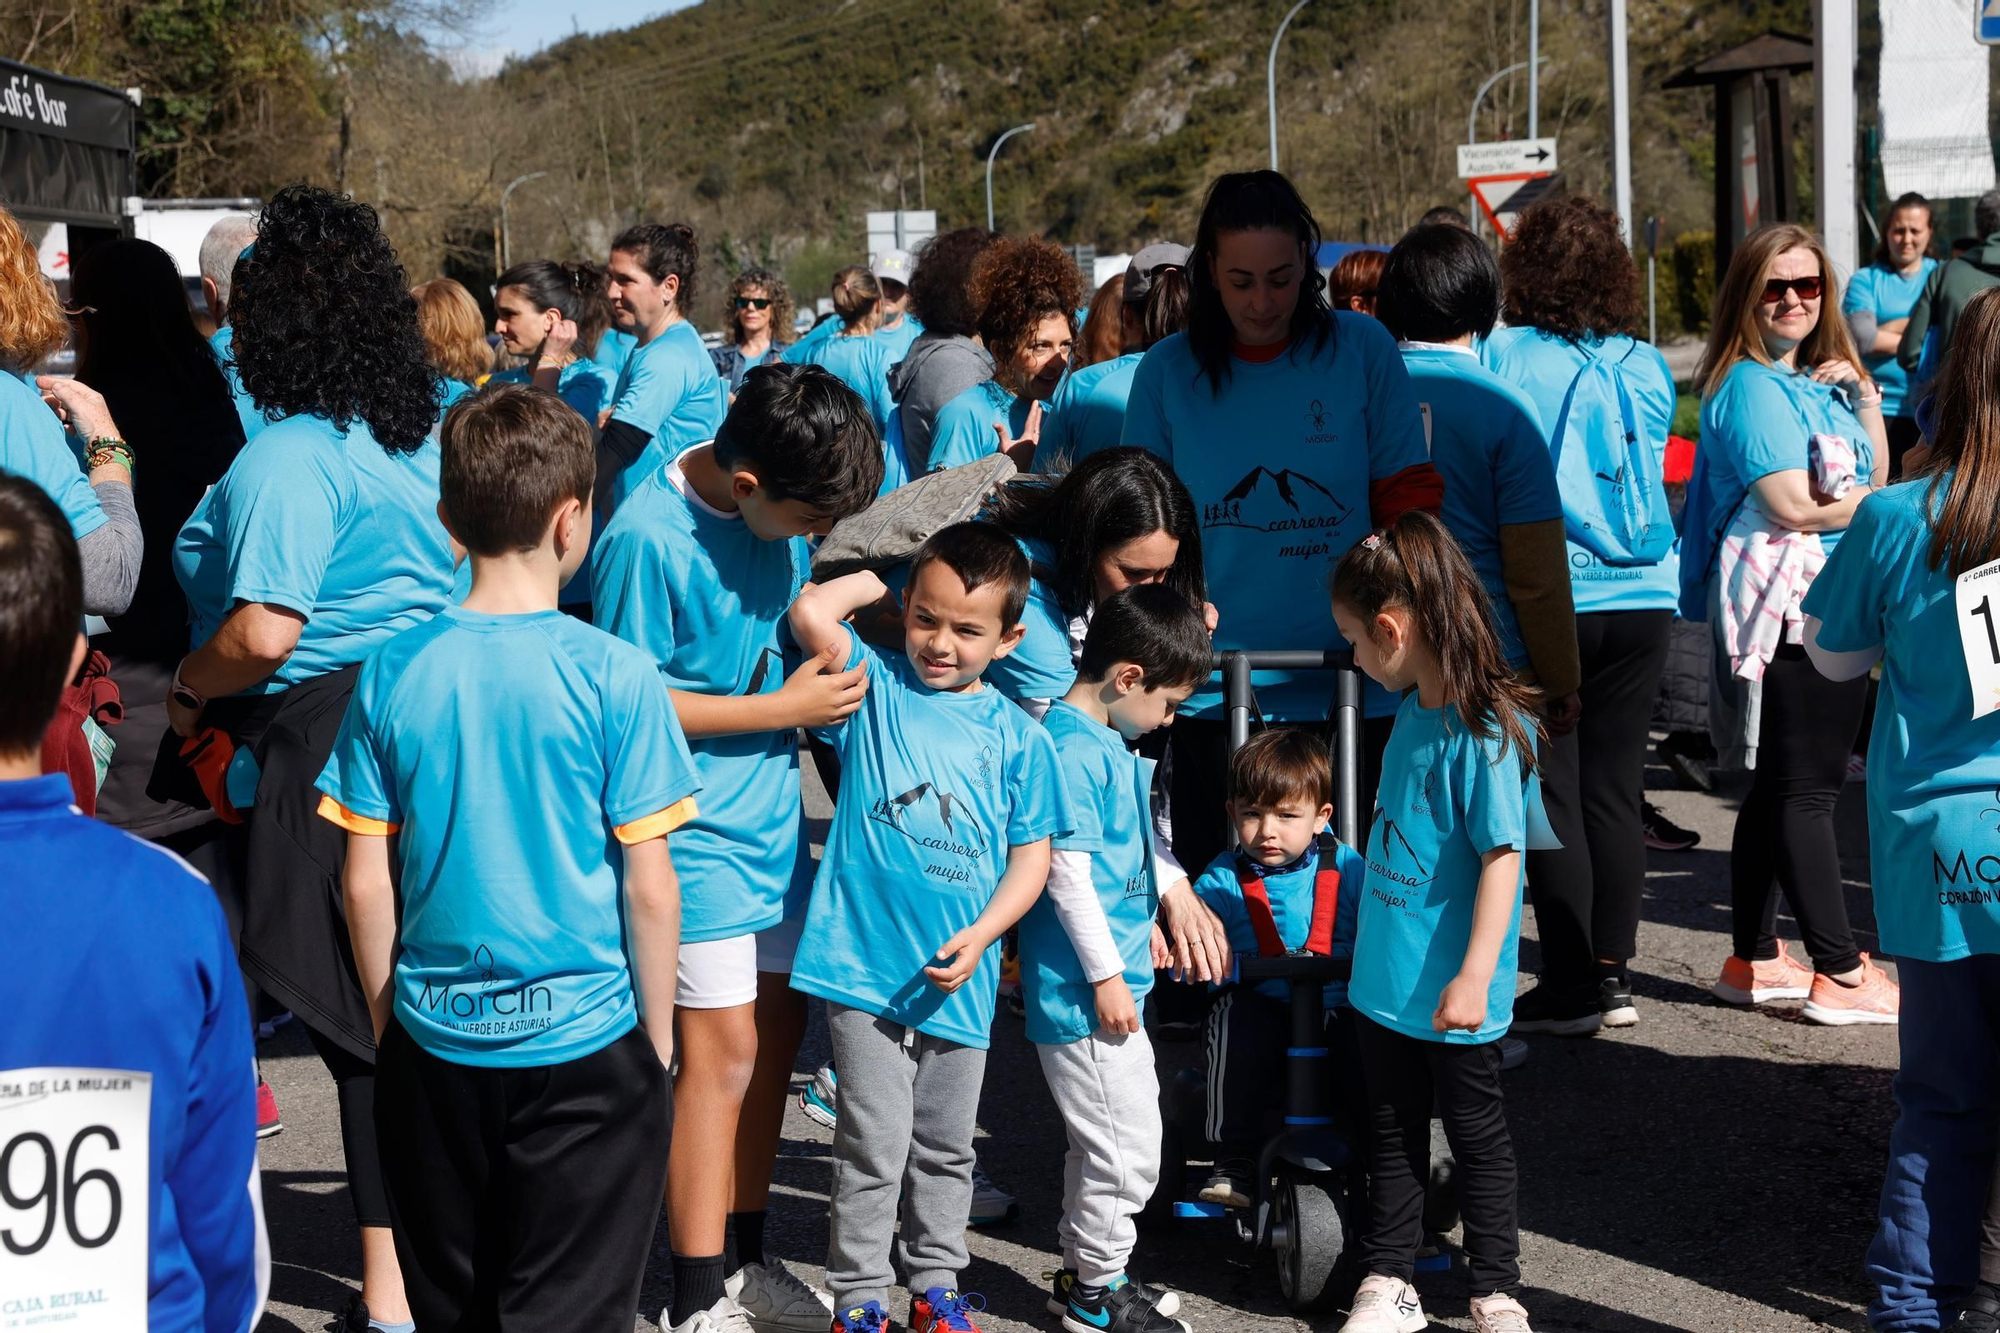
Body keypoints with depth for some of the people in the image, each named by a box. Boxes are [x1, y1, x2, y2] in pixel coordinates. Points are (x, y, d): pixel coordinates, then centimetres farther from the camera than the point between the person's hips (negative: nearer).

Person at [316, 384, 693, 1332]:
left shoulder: (394, 672, -4)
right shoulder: (615, 676, -13)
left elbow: (365, 882, 0)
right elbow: (650, 890, -10)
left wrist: (388, 1024, 13)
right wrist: (658, 1041, 3)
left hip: (434, 1044, 3)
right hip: (585, 1042, -3)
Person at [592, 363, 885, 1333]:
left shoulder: (777, 503, -1)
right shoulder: (649, 540, -23)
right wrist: (784, 708, -17)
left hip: (770, 810, 8)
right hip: (696, 826, -8)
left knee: (778, 1027, 13)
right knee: (725, 1047, -5)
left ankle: (740, 1254, 27)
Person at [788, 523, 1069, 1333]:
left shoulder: (1016, 735, 4)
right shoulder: (876, 686, 0)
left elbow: (1031, 855, 5)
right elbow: (812, 613, -16)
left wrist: (981, 936, -9)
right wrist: (883, 579, -2)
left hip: (959, 978, 3)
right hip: (865, 964, -3)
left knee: (946, 1147, 16)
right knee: (874, 1146, -1)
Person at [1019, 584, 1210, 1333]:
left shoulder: (1108, 744, 12)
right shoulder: (1074, 750, -20)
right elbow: (1066, 870, -22)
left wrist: (1141, 928, 30)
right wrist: (1106, 973, -19)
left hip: (1110, 977, 11)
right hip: (1084, 989, -11)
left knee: (1103, 1143, 20)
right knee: (1127, 1150, -2)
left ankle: (1087, 1271, 33)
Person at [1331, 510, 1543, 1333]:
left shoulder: (1485, 732, -22)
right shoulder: (1414, 710, 4)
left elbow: (1503, 857, -23)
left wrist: (1473, 978, -24)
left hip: (1448, 994, -8)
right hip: (1385, 980, 8)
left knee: (1477, 1135, 9)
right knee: (1393, 1132, 16)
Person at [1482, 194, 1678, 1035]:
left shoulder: (1500, 357, -7)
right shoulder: (1647, 367, 5)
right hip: (1641, 596, 4)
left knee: (1550, 793, 2)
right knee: (1616, 788, 10)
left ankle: (1571, 988, 3)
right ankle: (1613, 974, 14)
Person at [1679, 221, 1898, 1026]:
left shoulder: (1816, 379, 16)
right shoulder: (1751, 385, -11)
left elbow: (1870, 475, 19)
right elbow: (1791, 506, -19)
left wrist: (1865, 395, 5)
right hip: (1782, 603, -10)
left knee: (1780, 785, 13)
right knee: (1804, 788, -6)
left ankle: (1754, 960, 20)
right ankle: (1841, 975, -4)